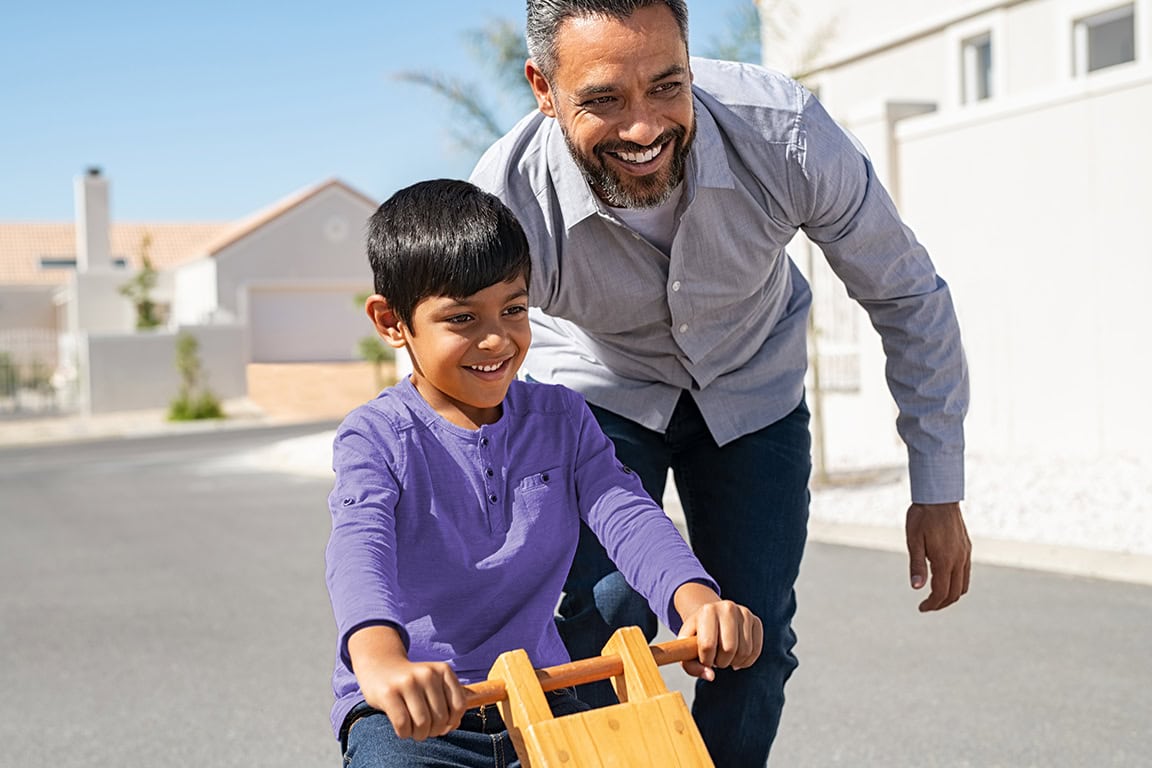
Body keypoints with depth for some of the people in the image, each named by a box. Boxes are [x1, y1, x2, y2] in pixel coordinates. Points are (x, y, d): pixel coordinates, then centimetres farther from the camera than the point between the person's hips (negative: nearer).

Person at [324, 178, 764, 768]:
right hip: (406, 715, -3)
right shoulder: (376, 437, -7)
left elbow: (626, 516, -9)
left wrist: (696, 598, -31)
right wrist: (381, 659, -49)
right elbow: (360, 553, -26)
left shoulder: (561, 419, 7)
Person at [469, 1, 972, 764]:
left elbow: (908, 296, -15)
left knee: (756, 642, -1)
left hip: (751, 385, 2)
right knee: (600, 618, -18)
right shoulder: (505, 205, -36)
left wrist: (939, 492, -10)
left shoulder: (787, 134, -34)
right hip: (598, 388, -1)